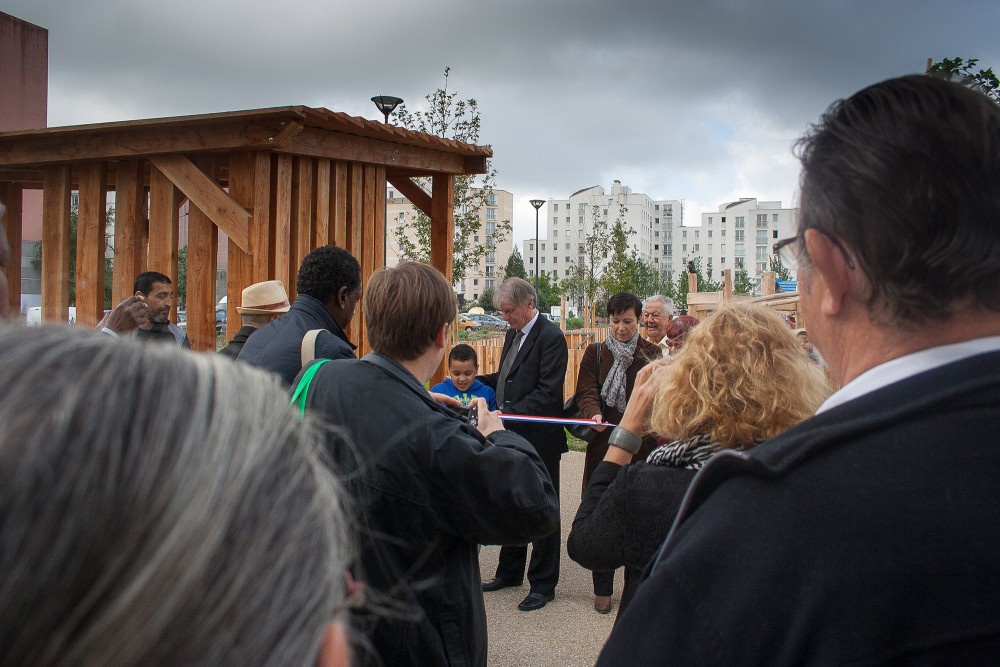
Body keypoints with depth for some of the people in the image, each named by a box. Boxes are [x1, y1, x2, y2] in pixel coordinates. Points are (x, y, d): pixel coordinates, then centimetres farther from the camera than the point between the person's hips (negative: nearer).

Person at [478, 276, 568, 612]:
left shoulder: (550, 337, -15)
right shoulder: (513, 334, 13)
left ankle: (543, 585, 16)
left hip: (539, 439, -9)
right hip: (513, 436, 9)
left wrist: (509, 414, -25)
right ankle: (510, 572, 32)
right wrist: (475, 380, 9)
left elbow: (548, 392, -20)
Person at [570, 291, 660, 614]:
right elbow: (586, 391, -4)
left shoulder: (652, 354, 7)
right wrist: (594, 414, -24)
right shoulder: (595, 352, 7)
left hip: (642, 445, 0)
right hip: (604, 444, 0)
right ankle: (602, 588, 15)